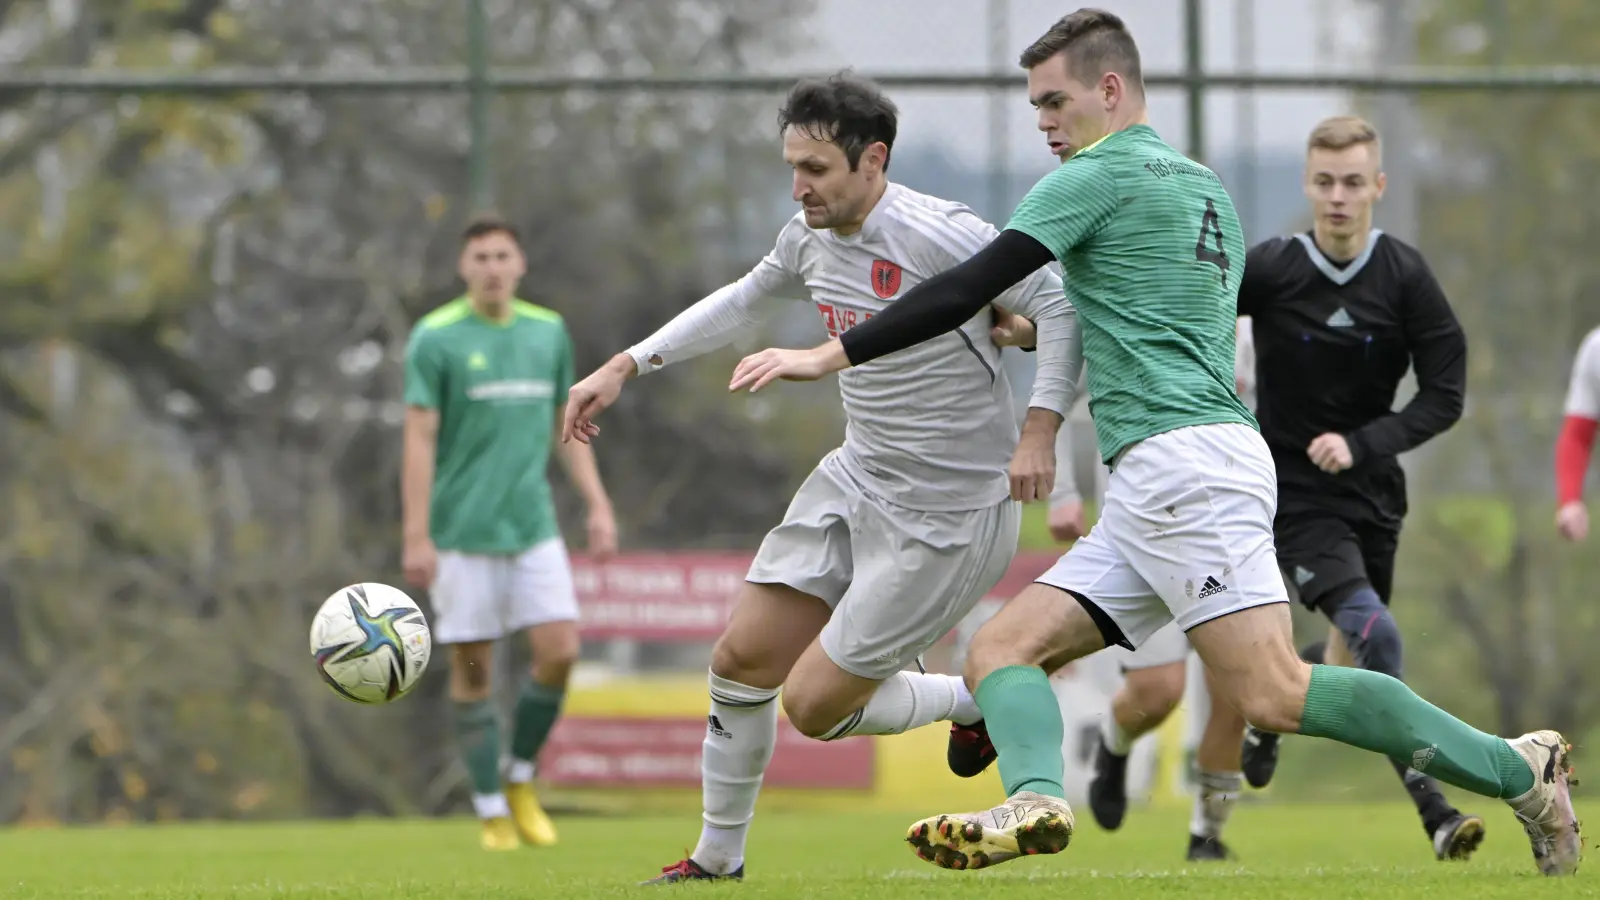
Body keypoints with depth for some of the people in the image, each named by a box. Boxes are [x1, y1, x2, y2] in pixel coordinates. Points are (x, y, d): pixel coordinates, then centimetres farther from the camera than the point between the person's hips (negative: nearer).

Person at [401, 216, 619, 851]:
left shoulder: (549, 333, 8)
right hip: (462, 532, -4)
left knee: (560, 652, -7)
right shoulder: (435, 338, -5)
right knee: (472, 671, 0)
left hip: (533, 528, 4)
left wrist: (598, 505, 9)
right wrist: (416, 537, -12)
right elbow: (419, 440, -8)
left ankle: (520, 781, 14)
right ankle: (492, 812, 8)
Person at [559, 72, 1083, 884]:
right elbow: (744, 301, 23)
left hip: (948, 513, -8)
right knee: (741, 658, 5)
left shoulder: (939, 237, -22)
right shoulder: (810, 239, 2)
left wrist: (1038, 427, -30)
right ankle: (718, 859, 23)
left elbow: (1063, 306, -19)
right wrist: (625, 367, 21)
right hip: (858, 479, 8)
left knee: (815, 707, -7)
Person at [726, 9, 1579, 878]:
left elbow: (967, 290, -8)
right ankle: (1036, 799, -29)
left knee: (1272, 694, -20)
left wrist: (830, 355, -3)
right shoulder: (1204, 185, 24)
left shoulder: (1097, 178, -3)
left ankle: (1515, 771, -16)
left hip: (1183, 465, -10)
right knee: (999, 651, -1)